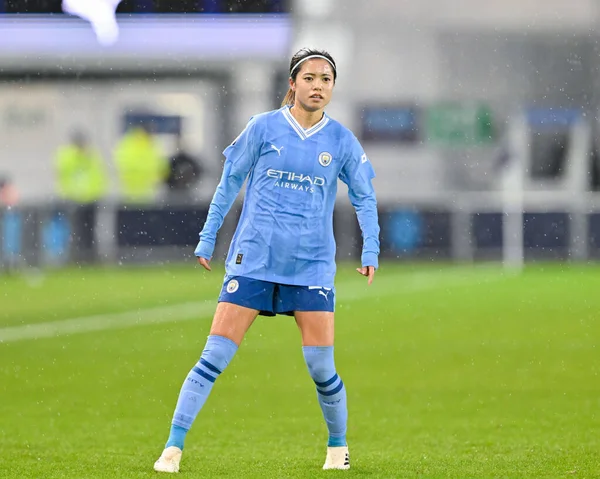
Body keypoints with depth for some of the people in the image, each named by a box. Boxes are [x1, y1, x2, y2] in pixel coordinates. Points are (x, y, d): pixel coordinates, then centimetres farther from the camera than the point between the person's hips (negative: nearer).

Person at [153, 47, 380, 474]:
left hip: (312, 266, 1)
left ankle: (338, 446, 21)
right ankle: (173, 448, -4)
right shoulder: (264, 128, 0)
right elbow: (230, 182, 9)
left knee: (321, 368, -4)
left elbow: (364, 197, 15)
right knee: (214, 357, -8)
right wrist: (207, 238, 10)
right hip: (254, 259, -1)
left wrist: (371, 250, 4)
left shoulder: (342, 141, 4)